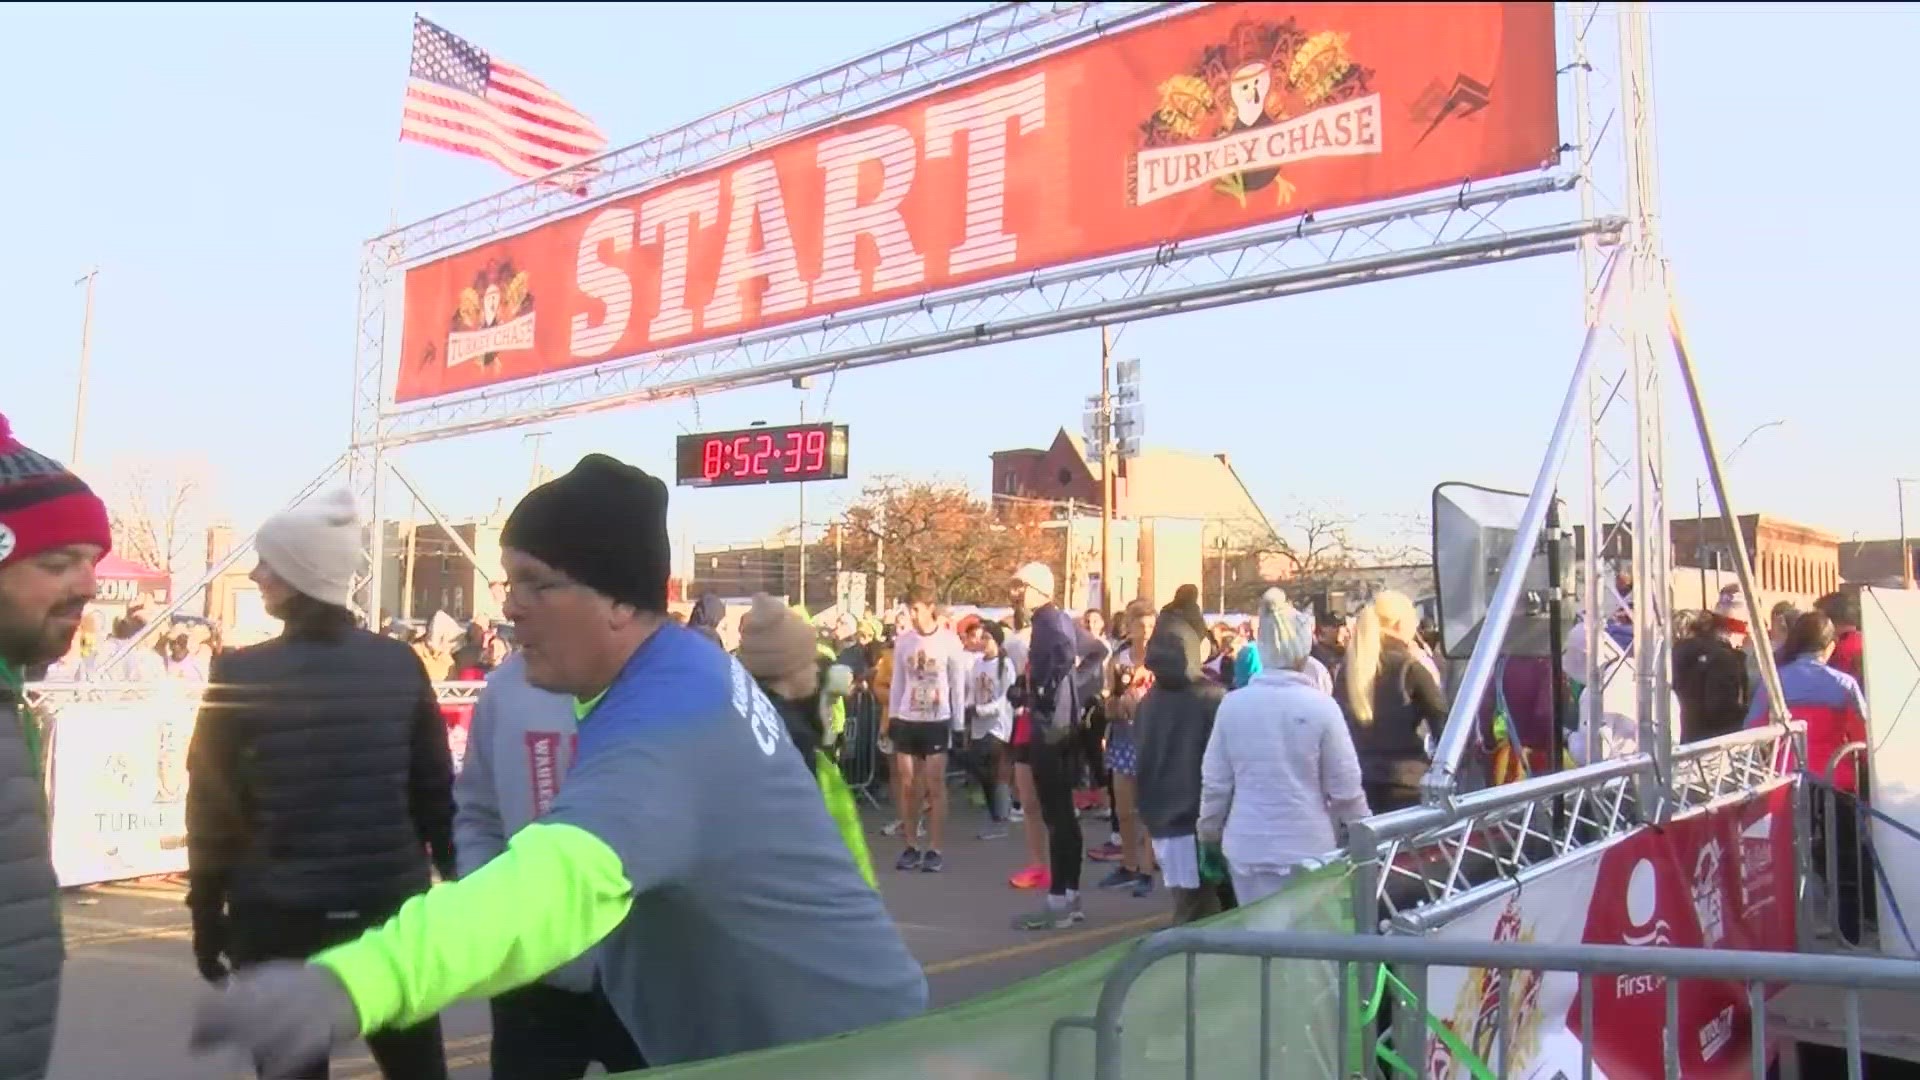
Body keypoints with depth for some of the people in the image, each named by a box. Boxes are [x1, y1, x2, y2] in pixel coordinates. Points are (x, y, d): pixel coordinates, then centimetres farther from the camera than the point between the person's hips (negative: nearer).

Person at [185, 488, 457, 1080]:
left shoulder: (240, 675, -8)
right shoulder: (401, 665, -2)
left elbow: (214, 808, -5)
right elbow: (435, 790, 2)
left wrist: (206, 915, 5)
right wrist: (457, 882, 11)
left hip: (280, 917, -2)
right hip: (394, 907, 2)